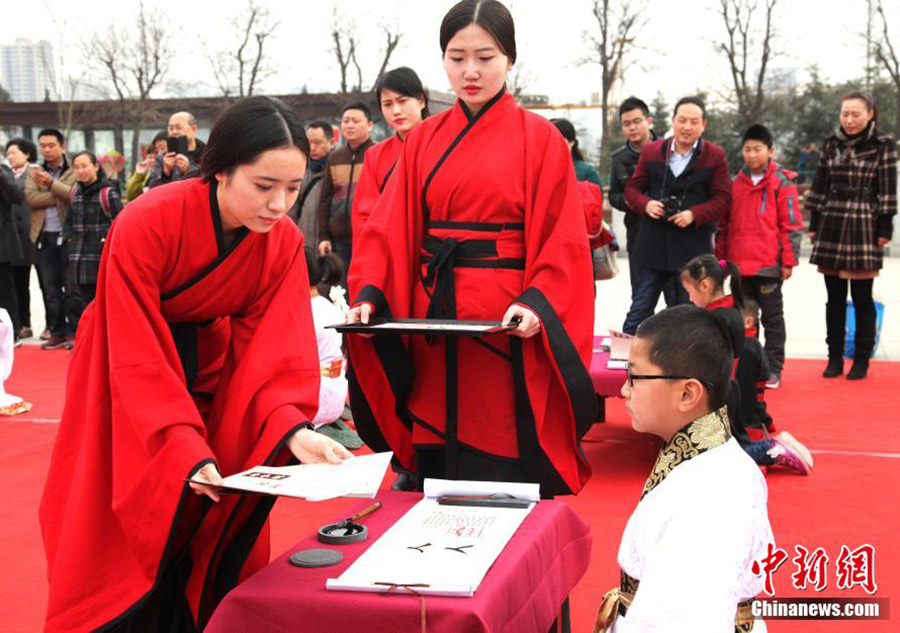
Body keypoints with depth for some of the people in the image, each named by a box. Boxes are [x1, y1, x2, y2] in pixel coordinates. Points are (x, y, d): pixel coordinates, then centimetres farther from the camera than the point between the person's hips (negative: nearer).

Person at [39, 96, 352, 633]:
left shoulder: (285, 243, -16)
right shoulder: (145, 224, -30)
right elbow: (137, 355, -30)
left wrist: (292, 427, -36)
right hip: (129, 392, -3)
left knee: (220, 535, 6)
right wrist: (184, 445, -39)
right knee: (135, 540, 0)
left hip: (213, 376, 4)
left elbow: (273, 346, -18)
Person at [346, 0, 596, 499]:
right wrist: (369, 294, -9)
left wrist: (538, 303, -21)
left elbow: (563, 239, -6)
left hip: (507, 326, -4)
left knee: (507, 477, -1)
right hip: (432, 323, 4)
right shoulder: (424, 139, 11)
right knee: (438, 475, 9)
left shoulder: (539, 138, -1)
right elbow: (392, 230, 6)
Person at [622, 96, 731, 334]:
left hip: (694, 248, -1)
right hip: (653, 245, 2)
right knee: (640, 308, 6)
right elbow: (632, 188, 9)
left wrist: (694, 214, -17)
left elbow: (723, 198, -2)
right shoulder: (651, 151, 5)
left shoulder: (715, 156, 0)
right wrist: (646, 204, -12)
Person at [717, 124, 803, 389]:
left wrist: (788, 260, -8)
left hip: (769, 265, -5)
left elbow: (792, 225, -6)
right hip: (740, 266, 5)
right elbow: (724, 224, 15)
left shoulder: (781, 182, -4)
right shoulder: (735, 184, 11)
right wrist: (721, 257, 13)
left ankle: (773, 369, 10)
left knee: (772, 318, 4)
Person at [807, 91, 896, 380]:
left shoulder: (883, 144, -1)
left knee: (862, 299, 2)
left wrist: (885, 228, -7)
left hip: (864, 227, -3)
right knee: (834, 298, 7)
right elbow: (820, 185, 11)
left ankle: (861, 361, 11)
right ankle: (835, 358, 15)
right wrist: (814, 224, 8)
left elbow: (888, 188, -3)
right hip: (831, 227, 3)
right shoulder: (831, 143, 8)